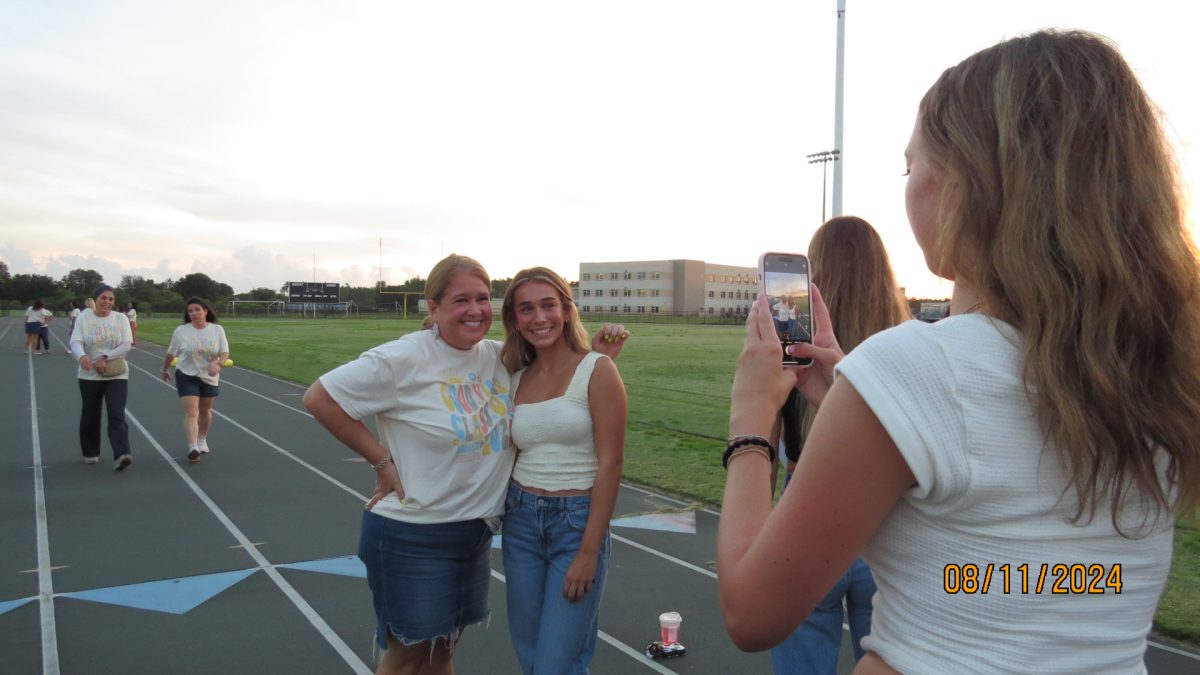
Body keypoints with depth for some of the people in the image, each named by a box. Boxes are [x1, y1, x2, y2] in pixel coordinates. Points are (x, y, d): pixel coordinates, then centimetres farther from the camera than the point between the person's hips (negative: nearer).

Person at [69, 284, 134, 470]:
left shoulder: (121, 318, 2)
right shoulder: (83, 318, 0)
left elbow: (126, 345, -6)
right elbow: (75, 342, -13)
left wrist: (105, 357, -20)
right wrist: (82, 356, -35)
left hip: (117, 376, -1)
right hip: (90, 376, 1)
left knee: (117, 415, -12)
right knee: (90, 416, 10)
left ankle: (121, 455, -22)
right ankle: (90, 453, 28)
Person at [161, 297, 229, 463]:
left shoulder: (217, 329, -5)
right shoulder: (181, 331, -7)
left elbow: (225, 352, -6)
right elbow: (170, 353, 6)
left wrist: (218, 364, -26)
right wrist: (165, 370, 17)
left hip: (210, 378, 3)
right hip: (187, 376, -2)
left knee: (205, 411, 18)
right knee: (191, 413, -13)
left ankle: (202, 440, 39)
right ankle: (193, 448, -19)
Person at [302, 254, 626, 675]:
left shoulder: (502, 357, -1)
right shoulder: (404, 359, -18)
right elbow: (319, 398, -14)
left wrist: (596, 356, -7)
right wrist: (381, 461, -14)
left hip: (475, 531, 6)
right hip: (412, 536, -5)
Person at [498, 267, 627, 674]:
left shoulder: (597, 370, -9)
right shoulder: (516, 378, 6)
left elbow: (610, 464, -12)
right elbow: (513, 454, 10)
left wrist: (589, 552, -14)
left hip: (577, 522, -5)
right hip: (521, 521, 5)